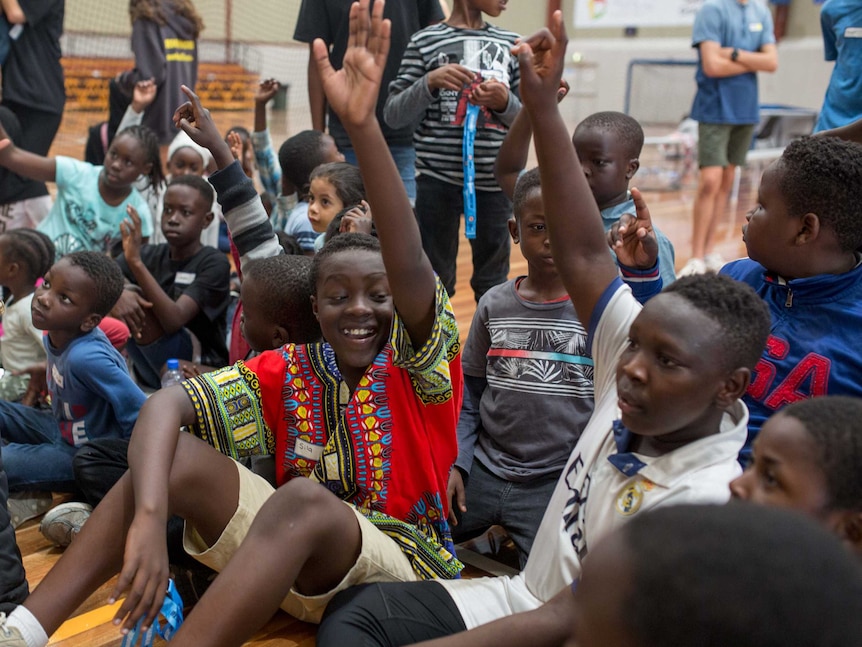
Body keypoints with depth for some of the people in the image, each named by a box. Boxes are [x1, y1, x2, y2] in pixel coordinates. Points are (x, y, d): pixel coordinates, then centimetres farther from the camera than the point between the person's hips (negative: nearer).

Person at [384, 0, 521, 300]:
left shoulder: (510, 44, 8)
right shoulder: (425, 41, -1)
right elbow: (393, 115, -2)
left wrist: (505, 102, -11)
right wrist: (429, 82, -17)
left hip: (494, 179, 3)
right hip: (438, 178, -3)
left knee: (494, 280, 12)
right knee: (435, 277, 7)